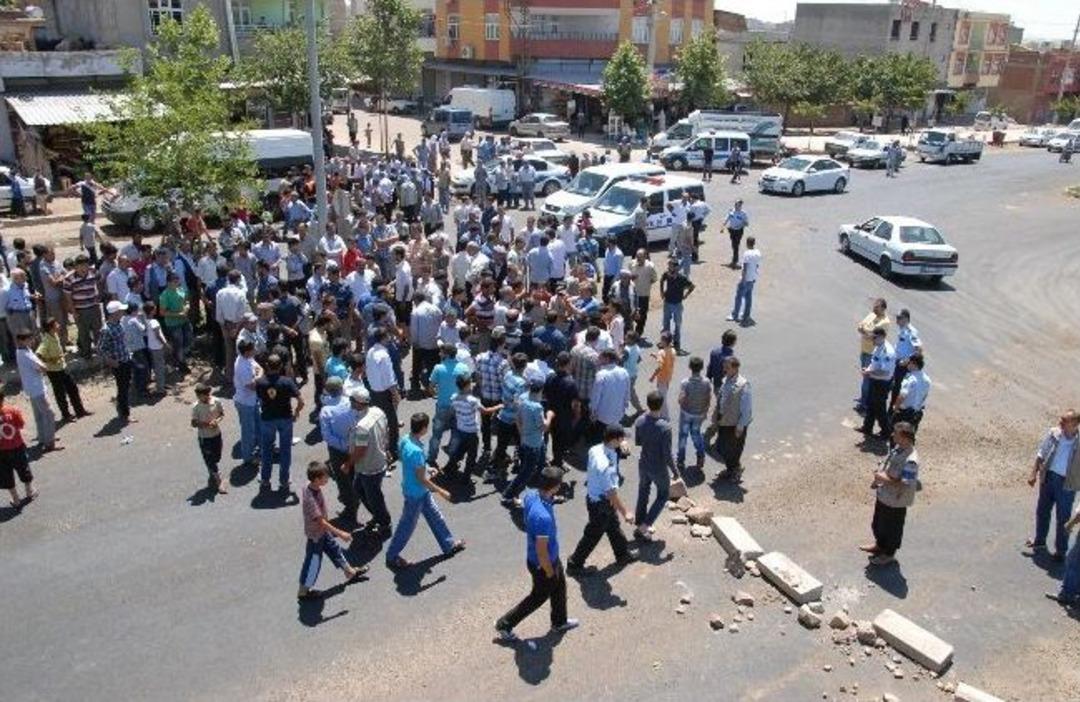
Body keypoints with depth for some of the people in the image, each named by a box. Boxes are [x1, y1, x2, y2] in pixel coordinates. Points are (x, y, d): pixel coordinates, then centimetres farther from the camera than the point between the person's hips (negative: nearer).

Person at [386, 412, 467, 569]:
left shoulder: (405, 440, -8)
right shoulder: (416, 451, -36)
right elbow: (422, 480, -27)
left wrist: (426, 469, 18)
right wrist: (440, 491, -15)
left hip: (421, 491, 9)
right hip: (415, 493, -9)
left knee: (435, 516, 23)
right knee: (407, 526, 11)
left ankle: (449, 544, 40)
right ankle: (392, 556, 30)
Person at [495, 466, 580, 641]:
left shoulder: (531, 495, -17)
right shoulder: (543, 517, -42)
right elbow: (541, 552, -31)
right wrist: (550, 573, -14)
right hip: (543, 563, -8)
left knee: (559, 587, 28)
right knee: (540, 595, 18)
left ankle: (560, 622, 52)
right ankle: (505, 624, 33)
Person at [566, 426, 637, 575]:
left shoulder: (595, 450, -11)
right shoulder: (607, 466, -38)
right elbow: (611, 493, -29)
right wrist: (625, 512, -18)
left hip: (593, 496, 9)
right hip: (601, 504, -9)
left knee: (614, 527, 28)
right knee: (593, 535, 13)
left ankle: (623, 554, 50)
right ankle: (574, 564, 30)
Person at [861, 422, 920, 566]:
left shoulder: (910, 461, -34)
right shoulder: (898, 448, -7)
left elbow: (905, 485, -32)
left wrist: (885, 479, -28)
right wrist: (878, 479, 0)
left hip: (895, 501, -8)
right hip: (883, 495, 8)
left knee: (892, 528, 16)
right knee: (878, 523, 28)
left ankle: (889, 554, 38)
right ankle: (880, 545, 52)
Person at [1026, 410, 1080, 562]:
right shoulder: (1053, 433, -6)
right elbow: (1041, 454, 5)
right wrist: (1034, 473, 4)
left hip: (1066, 483, -4)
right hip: (1048, 477, 4)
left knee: (1063, 518, 5)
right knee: (1042, 511, 17)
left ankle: (1060, 551, 20)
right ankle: (1039, 541, 36)